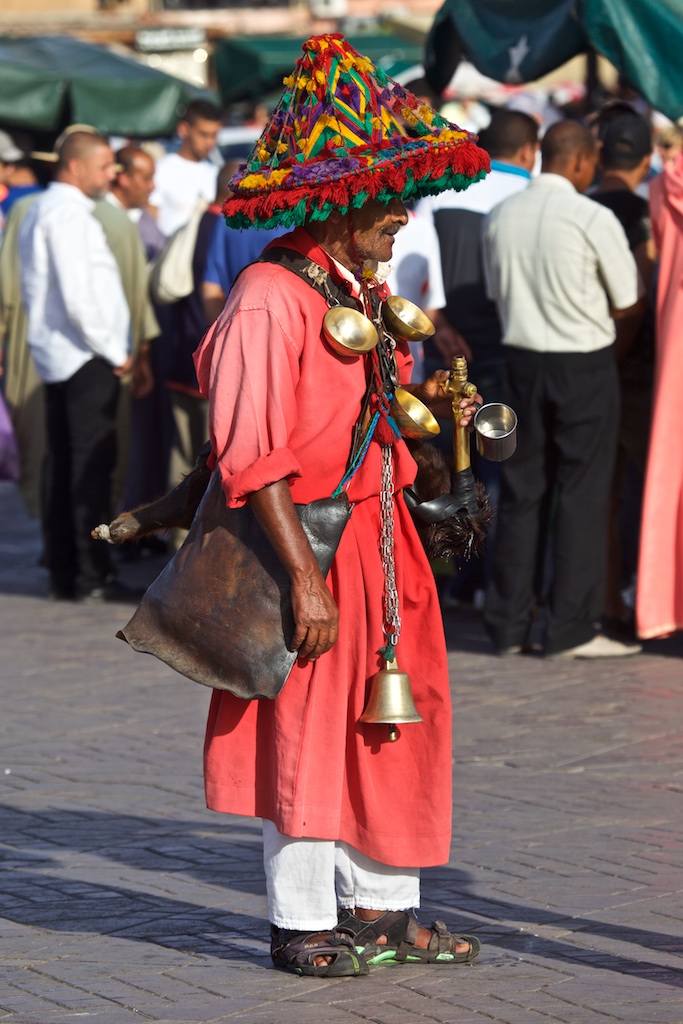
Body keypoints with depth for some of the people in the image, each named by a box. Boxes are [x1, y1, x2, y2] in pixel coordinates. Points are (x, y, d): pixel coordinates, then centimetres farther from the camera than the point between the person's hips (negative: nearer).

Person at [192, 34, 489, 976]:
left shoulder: (360, 288, 11)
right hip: (308, 538, -9)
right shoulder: (270, 298, -18)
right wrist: (304, 573, -23)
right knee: (307, 730, 1)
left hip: (378, 534, 9)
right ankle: (302, 924, 12)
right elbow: (254, 454, -21)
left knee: (391, 718, 12)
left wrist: (419, 398, 5)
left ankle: (380, 907, 22)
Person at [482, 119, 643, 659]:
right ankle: (571, 628, 0)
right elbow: (627, 301, -4)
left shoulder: (500, 217, 3)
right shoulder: (594, 219, -12)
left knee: (521, 492, 10)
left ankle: (509, 625, 12)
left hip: (523, 358, 5)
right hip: (584, 366, -5)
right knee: (583, 494, 1)